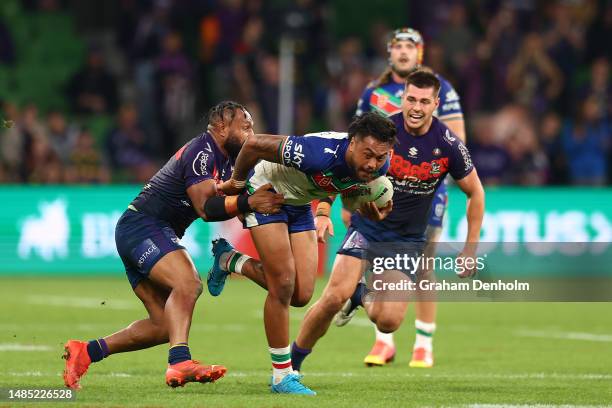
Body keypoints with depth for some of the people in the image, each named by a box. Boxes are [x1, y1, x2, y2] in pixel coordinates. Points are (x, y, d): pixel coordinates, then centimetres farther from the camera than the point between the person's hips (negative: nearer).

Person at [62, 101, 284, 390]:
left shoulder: (224, 160, 16)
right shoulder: (201, 152, -14)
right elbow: (205, 207, -23)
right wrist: (247, 203, -33)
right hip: (142, 226, -10)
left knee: (164, 326, 5)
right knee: (188, 282, -33)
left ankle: (85, 352, 12)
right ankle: (179, 363, -49)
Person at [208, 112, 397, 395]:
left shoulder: (379, 166, -18)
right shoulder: (319, 153, -40)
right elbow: (254, 144, -31)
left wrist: (371, 212, -15)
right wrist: (236, 182, -13)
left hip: (300, 204, 7)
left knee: (301, 295, 1)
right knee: (283, 284, -13)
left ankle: (230, 261, 25)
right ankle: (282, 375, -1)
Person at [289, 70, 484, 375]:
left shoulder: (449, 145, -12)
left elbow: (475, 193, 4)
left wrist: (470, 249, 2)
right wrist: (323, 210, -10)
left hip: (408, 238, 1)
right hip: (367, 226, -1)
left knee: (388, 322, -12)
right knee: (336, 296, -23)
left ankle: (362, 296, 25)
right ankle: (292, 362, -2)